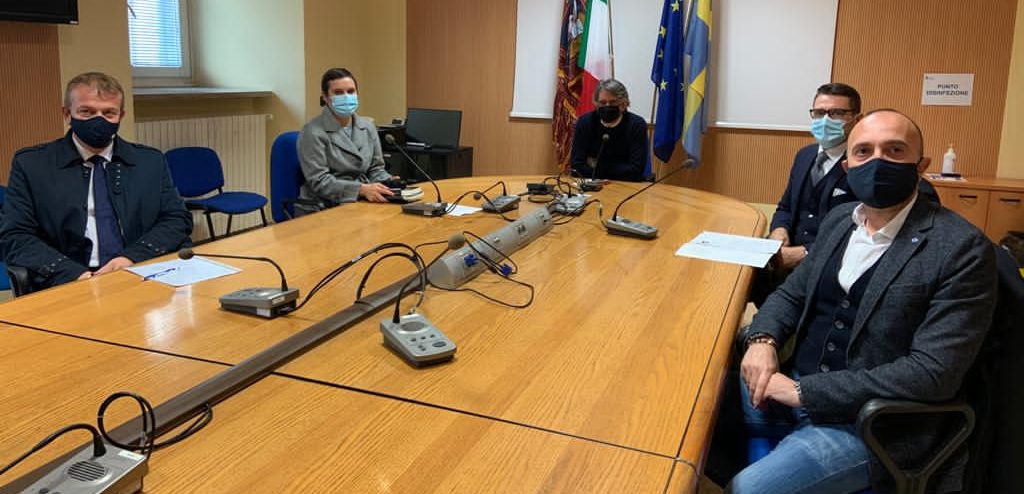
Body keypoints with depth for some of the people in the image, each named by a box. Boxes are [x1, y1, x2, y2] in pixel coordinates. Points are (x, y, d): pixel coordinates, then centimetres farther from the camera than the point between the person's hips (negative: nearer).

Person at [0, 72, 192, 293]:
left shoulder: (151, 162, 12)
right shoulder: (31, 164, 7)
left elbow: (179, 220, 7)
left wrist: (132, 257, -10)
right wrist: (73, 273, -16)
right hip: (66, 287, 0)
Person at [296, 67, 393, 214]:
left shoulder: (368, 128, 9)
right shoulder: (313, 132, -8)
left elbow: (376, 168, 14)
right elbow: (319, 181, -14)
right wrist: (362, 189, -26)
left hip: (360, 203, 6)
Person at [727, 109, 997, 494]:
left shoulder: (962, 248, -14)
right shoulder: (838, 220, 7)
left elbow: (933, 372, -21)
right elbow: (792, 294, 15)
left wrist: (805, 391, -22)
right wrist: (763, 339, -9)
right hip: (799, 389, 7)